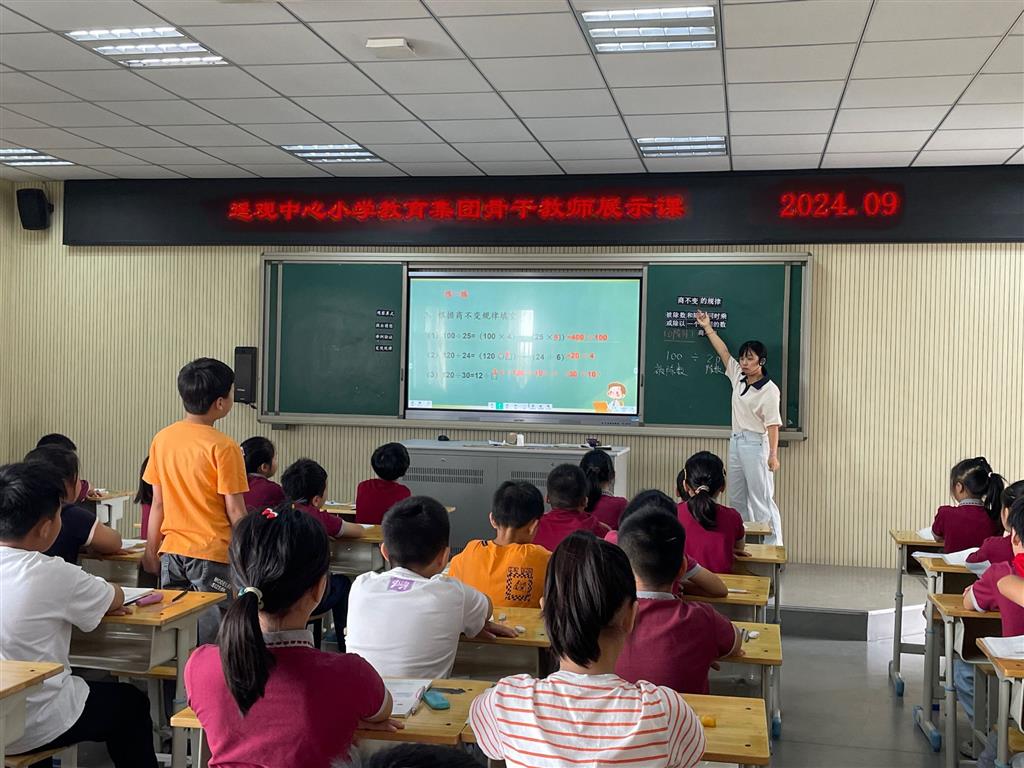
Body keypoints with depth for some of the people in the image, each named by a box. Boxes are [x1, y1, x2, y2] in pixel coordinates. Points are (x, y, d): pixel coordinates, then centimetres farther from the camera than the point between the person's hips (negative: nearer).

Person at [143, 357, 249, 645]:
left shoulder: (162, 439, 2)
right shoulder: (223, 447, -14)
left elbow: (157, 502, 7)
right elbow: (234, 509, -12)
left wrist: (152, 549, 15)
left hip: (172, 551, 6)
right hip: (212, 554, -5)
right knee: (211, 635, 1)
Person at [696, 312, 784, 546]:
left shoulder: (769, 390, -12)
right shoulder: (738, 378, 8)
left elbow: (772, 424, -15)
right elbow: (724, 352, 17)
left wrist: (773, 454, -19)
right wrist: (707, 328, 20)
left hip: (756, 444, -8)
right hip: (736, 441, 8)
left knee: (761, 499, -6)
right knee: (736, 499, 12)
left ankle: (773, 546, -1)